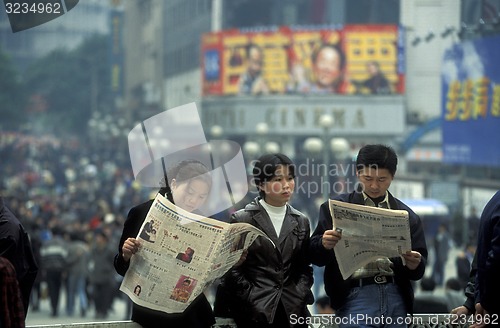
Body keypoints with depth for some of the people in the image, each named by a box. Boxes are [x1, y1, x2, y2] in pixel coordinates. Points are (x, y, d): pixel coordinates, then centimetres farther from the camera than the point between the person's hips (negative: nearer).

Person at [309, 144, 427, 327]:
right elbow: (315, 255, 5)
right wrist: (324, 245, -18)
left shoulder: (407, 216, 14)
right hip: (356, 296, -3)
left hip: (396, 297, 3)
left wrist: (414, 264, -11)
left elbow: (418, 271, 13)